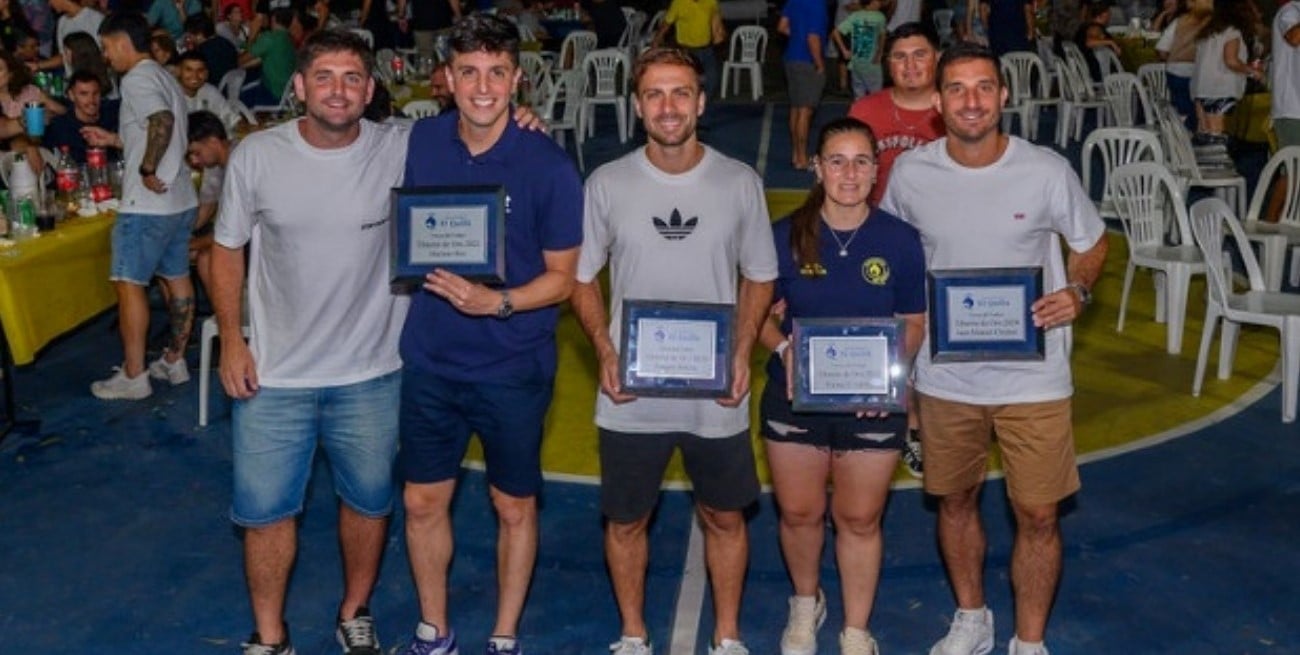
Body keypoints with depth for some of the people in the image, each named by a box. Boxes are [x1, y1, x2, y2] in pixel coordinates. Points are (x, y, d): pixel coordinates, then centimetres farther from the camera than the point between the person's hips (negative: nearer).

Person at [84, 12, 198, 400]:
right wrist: (115, 140, 22)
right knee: (176, 278, 15)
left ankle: (133, 376, 1)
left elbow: (162, 121, -33)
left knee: (129, 284, -2)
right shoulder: (164, 77, 16)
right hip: (180, 198, 10)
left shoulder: (137, 79, -13)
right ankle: (174, 362, 24)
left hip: (148, 204, -10)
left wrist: (147, 169, -25)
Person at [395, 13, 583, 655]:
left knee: (514, 507, 13)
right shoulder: (419, 141, -4)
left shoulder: (549, 166, -15)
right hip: (429, 360, 3)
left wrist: (498, 302, -26)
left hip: (513, 367, -3)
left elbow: (561, 277, -9)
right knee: (422, 502, 14)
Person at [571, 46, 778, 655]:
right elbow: (581, 276, 4)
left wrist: (743, 352, -8)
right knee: (626, 520, 13)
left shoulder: (740, 182, -3)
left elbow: (759, 276, 6)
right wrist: (604, 351, -10)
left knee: (724, 517, 14)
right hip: (631, 395, 0)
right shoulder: (607, 184, -4)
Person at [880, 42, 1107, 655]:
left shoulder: (1047, 171, -11)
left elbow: (1092, 243, 4)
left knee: (1038, 514, 3)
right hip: (945, 374, 2)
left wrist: (1076, 292, -16)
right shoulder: (910, 173, -7)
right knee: (954, 499, 17)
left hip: (1032, 375, -2)